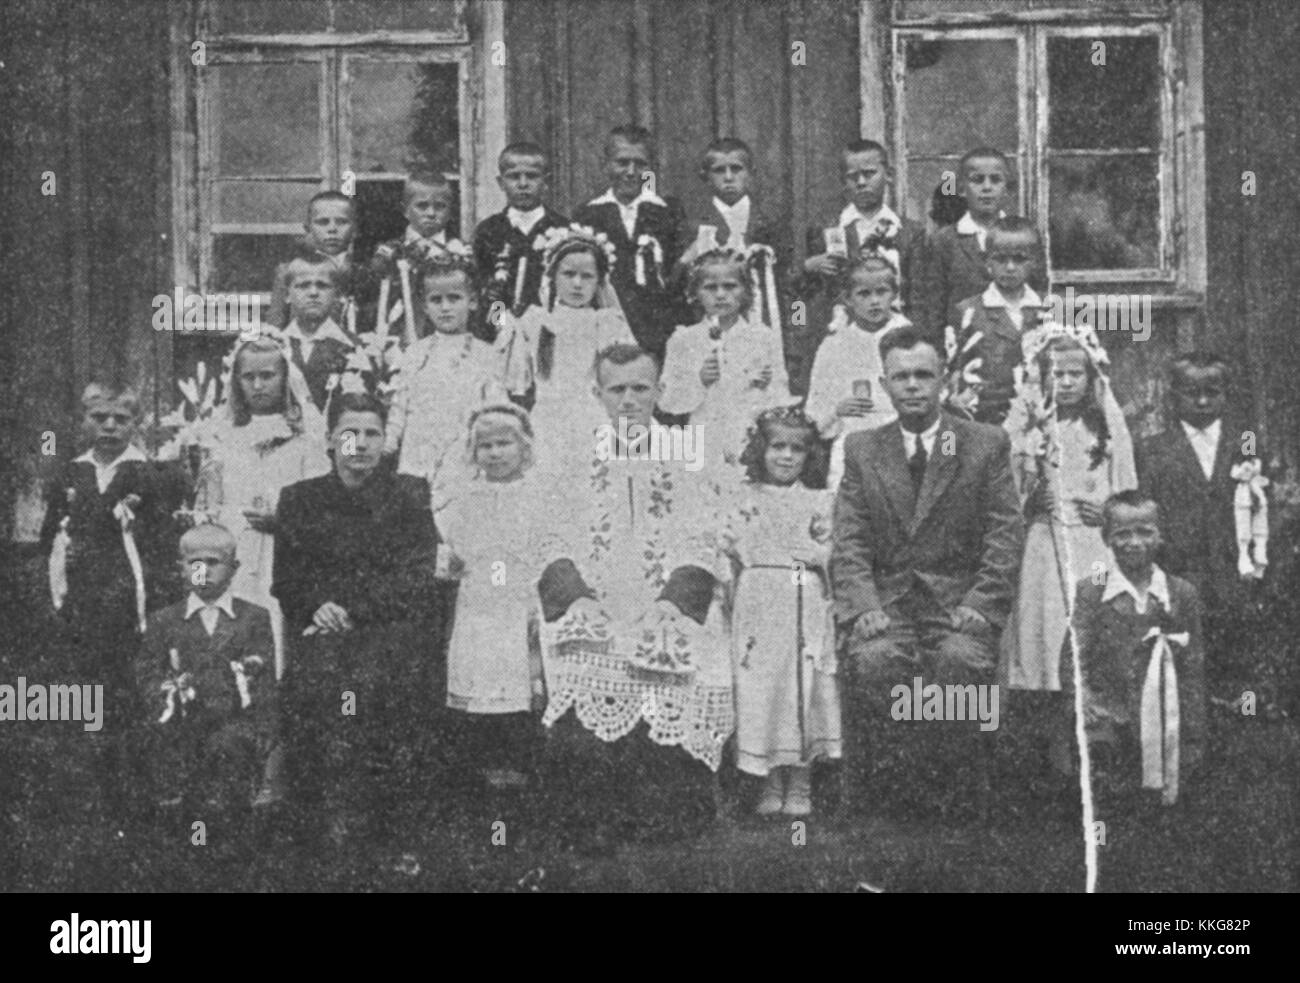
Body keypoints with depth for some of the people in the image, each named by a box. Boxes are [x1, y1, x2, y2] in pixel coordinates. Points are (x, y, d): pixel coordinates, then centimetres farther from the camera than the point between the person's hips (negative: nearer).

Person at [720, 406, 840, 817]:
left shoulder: (819, 502, 6)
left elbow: (832, 555, 1)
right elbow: (730, 557, 10)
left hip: (806, 609, -1)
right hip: (758, 609, 1)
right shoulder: (745, 504, 9)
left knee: (804, 689, -2)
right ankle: (772, 784, 9)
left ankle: (800, 786, 7)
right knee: (759, 688, -1)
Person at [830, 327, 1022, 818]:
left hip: (960, 602, -1)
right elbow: (848, 543, 5)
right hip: (886, 601, 1)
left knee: (962, 659, -34)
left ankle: (965, 796, -18)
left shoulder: (987, 444, 9)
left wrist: (979, 605, -13)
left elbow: (1005, 537, 2)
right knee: (872, 660, -32)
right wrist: (864, 607, -13)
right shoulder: (862, 450, 13)